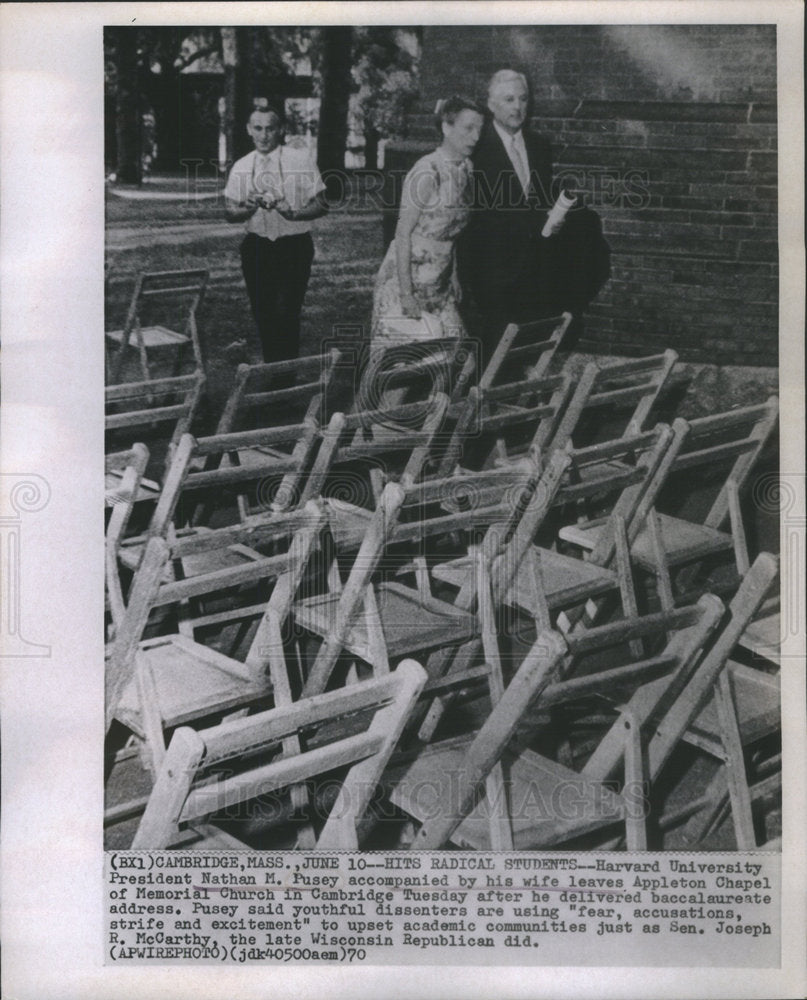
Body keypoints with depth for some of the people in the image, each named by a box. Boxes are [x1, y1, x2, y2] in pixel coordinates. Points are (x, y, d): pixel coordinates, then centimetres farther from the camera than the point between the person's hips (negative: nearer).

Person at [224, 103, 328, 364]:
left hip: (294, 247, -4)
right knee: (262, 315, 9)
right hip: (257, 248, 4)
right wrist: (250, 207, -15)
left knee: (285, 314, -12)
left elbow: (321, 205, -3)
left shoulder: (301, 160, -4)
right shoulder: (241, 167, 6)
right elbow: (230, 213, 7)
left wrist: (294, 213, -21)